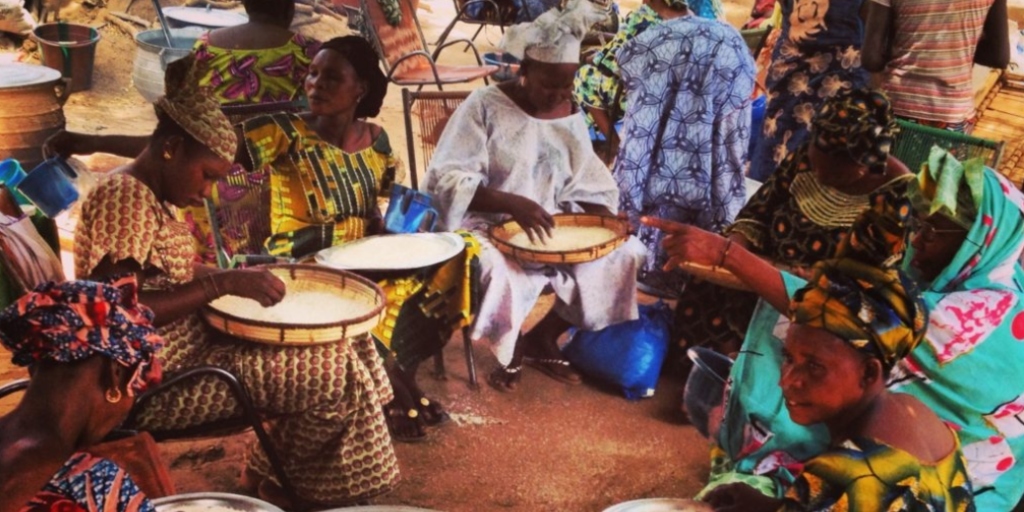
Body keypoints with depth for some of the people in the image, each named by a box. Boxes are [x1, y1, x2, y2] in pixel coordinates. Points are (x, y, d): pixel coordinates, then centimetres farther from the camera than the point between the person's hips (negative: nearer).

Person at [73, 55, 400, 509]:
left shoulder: (149, 195, 10)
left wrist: (243, 276, 2)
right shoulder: (123, 198, -21)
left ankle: (276, 471, 15)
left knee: (336, 341, 7)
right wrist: (222, 283, -28)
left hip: (183, 349, 10)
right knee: (336, 374, -13)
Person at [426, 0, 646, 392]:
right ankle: (510, 349, -2)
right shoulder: (485, 106, -12)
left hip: (552, 230, 6)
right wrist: (512, 203, -32)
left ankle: (542, 338, 7)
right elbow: (446, 180, -20)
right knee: (500, 273, -38)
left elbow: (588, 188, 9)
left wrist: (607, 219, -13)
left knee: (623, 253, -10)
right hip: (486, 229, -6)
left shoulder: (570, 116, 6)